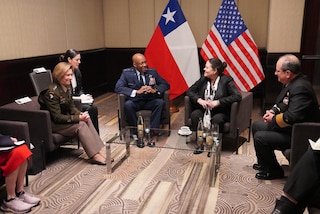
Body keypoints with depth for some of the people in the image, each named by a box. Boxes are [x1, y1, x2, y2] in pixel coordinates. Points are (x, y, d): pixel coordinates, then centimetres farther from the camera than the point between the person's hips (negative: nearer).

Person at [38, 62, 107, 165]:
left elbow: (71, 106, 8)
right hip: (52, 123, -7)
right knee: (80, 125, -25)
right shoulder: (52, 92, -23)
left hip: (64, 117, 8)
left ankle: (98, 151, -18)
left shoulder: (67, 87, 2)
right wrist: (78, 118, -26)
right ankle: (94, 156, -21)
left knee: (87, 119, -15)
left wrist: (80, 114, -13)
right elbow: (57, 117, -24)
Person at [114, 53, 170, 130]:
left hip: (150, 102, 2)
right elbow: (118, 88, -13)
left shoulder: (152, 72, 4)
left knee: (160, 102, -28)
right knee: (128, 104, -33)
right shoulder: (127, 73, -2)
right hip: (135, 102, -1)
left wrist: (155, 90, -19)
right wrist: (136, 92, -25)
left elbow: (166, 84, 4)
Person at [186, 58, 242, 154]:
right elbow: (190, 91, 7)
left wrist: (218, 102, -25)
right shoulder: (203, 78, 4)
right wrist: (199, 100, -13)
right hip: (204, 110, 4)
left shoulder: (226, 80, -8)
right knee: (194, 115, -27)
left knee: (217, 119, -36)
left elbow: (237, 96, -19)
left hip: (220, 112, -3)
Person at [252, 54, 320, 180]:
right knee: (256, 126, 15)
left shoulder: (300, 88, -28)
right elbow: (283, 103, 19)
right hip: (288, 126, 11)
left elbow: (292, 117, -37)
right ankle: (263, 164, 27)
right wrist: (273, 111, 0)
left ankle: (275, 171, 2)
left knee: (259, 137, -21)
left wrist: (273, 119, -19)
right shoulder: (291, 82, 3)